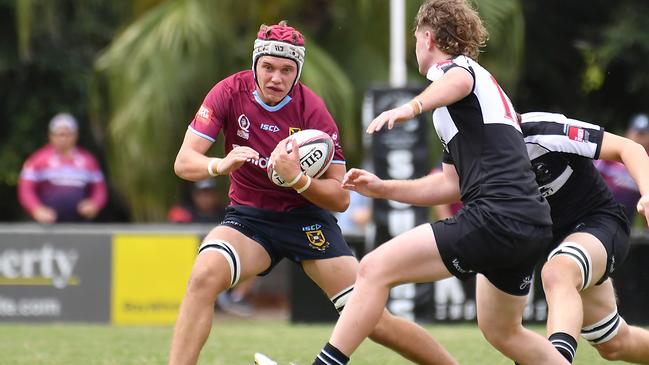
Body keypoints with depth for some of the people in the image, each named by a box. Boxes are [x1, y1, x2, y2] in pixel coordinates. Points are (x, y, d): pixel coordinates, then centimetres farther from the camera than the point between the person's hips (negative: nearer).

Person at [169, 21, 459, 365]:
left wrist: (296, 178, -32)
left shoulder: (312, 110, -15)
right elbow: (184, 162, -13)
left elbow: (341, 198, -14)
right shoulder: (231, 92, -11)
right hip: (248, 217, 1)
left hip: (306, 217, -1)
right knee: (204, 275, -31)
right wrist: (220, 165, -35)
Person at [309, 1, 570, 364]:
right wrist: (382, 188, 26)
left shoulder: (452, 66, 2)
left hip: (494, 218, -10)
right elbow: (452, 184, 30)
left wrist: (411, 107, -44)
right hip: (531, 226, 10)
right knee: (502, 330, 29)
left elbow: (460, 80, -27)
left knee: (375, 268, -11)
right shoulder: (487, 86, 30)